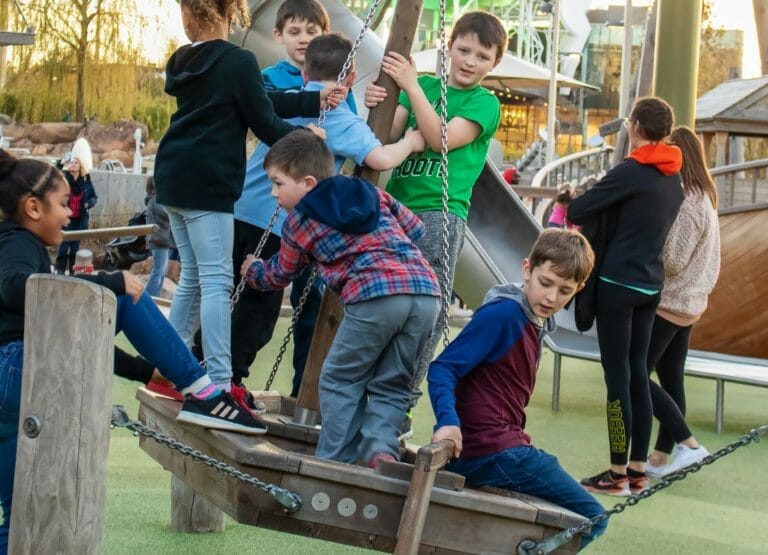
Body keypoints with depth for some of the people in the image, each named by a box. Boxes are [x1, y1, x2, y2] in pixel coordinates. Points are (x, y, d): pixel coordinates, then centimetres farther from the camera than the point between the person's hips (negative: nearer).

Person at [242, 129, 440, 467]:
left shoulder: (298, 222, 16)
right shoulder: (373, 194, 26)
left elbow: (278, 275, 33)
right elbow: (415, 229, 31)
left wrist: (252, 270, 54)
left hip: (374, 297, -5)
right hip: (425, 291, 5)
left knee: (340, 380, 11)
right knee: (390, 385, 14)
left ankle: (335, 460, 6)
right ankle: (381, 448, -6)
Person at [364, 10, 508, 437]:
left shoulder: (485, 103, 3)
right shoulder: (423, 85, 16)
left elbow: (441, 139, -12)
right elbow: (390, 136, 5)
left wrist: (412, 85, -17)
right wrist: (377, 107, -15)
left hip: (438, 214, -4)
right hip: (394, 207, 4)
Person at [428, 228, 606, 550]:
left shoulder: (536, 324, 14)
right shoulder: (503, 313, -13)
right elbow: (442, 368, -19)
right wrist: (448, 422, -33)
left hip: (504, 447, 10)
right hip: (488, 451, -10)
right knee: (590, 518, -9)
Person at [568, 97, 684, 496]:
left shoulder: (631, 171, -14)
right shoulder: (673, 178, 10)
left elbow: (577, 211, -12)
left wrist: (569, 203, 9)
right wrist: (602, 214, 12)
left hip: (619, 283, -7)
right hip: (651, 285, 8)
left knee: (617, 376, -4)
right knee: (638, 374, 11)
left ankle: (618, 474, -3)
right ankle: (638, 470, 12)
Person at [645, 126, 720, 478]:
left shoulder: (685, 203, -20)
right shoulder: (702, 198, 11)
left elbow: (672, 261, -21)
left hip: (670, 303, -10)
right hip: (687, 302, 10)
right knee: (670, 379, 11)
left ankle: (687, 444, -9)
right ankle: (662, 457, 15)